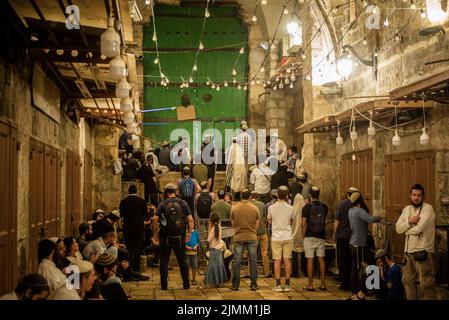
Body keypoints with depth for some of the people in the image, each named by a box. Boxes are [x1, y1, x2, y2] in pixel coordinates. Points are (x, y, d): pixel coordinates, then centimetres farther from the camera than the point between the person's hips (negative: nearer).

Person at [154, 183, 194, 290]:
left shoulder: (163, 204, -5)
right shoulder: (183, 203, -1)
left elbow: (155, 219, -13)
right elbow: (190, 220, -6)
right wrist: (189, 234, 3)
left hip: (166, 237, -1)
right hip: (180, 237, 1)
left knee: (164, 261, 8)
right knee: (182, 261, 11)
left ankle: (164, 285, 9)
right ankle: (186, 284, 13)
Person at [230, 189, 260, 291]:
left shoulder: (234, 208, -4)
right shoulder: (255, 208, -4)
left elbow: (233, 224, 4)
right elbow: (257, 224, 2)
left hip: (238, 237, 0)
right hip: (252, 237, 0)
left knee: (237, 261, 6)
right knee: (253, 261, 9)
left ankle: (235, 284, 8)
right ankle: (254, 284, 10)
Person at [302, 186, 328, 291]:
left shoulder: (307, 207, -8)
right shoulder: (324, 207, 2)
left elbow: (303, 224, -8)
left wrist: (303, 235, 2)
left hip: (310, 236, -3)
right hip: (321, 236, 3)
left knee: (310, 260, -1)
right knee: (321, 259, 8)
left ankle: (310, 284, 0)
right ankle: (323, 284, 9)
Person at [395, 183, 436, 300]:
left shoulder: (428, 208, -11)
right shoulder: (407, 209, 11)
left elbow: (418, 229, -21)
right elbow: (398, 228, 3)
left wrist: (406, 230, -2)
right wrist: (409, 221, -14)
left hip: (423, 252, -7)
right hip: (409, 251, 7)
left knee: (426, 284, -2)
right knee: (408, 281, 17)